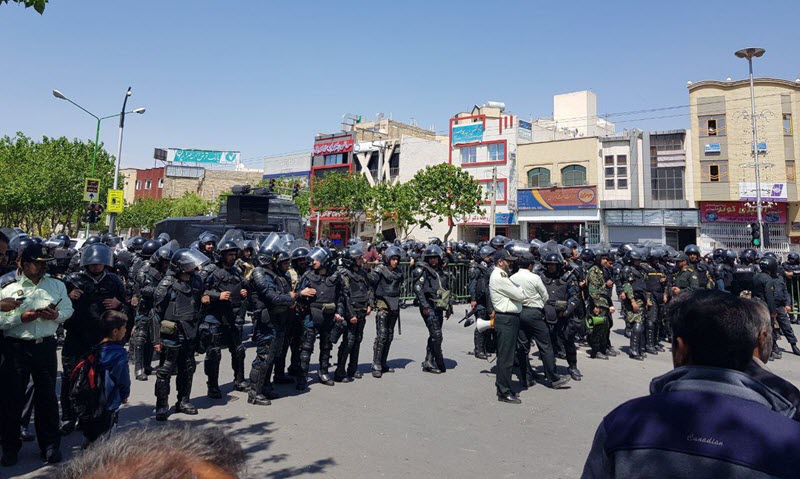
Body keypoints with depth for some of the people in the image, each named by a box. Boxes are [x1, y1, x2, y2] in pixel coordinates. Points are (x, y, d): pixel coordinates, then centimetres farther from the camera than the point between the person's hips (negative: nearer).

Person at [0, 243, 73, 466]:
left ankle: (50, 445, 20)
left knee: (47, 397, 8)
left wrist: (57, 315, -10)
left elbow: (68, 309, 10)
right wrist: (21, 317, -18)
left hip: (46, 346, 2)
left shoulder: (57, 285, 8)